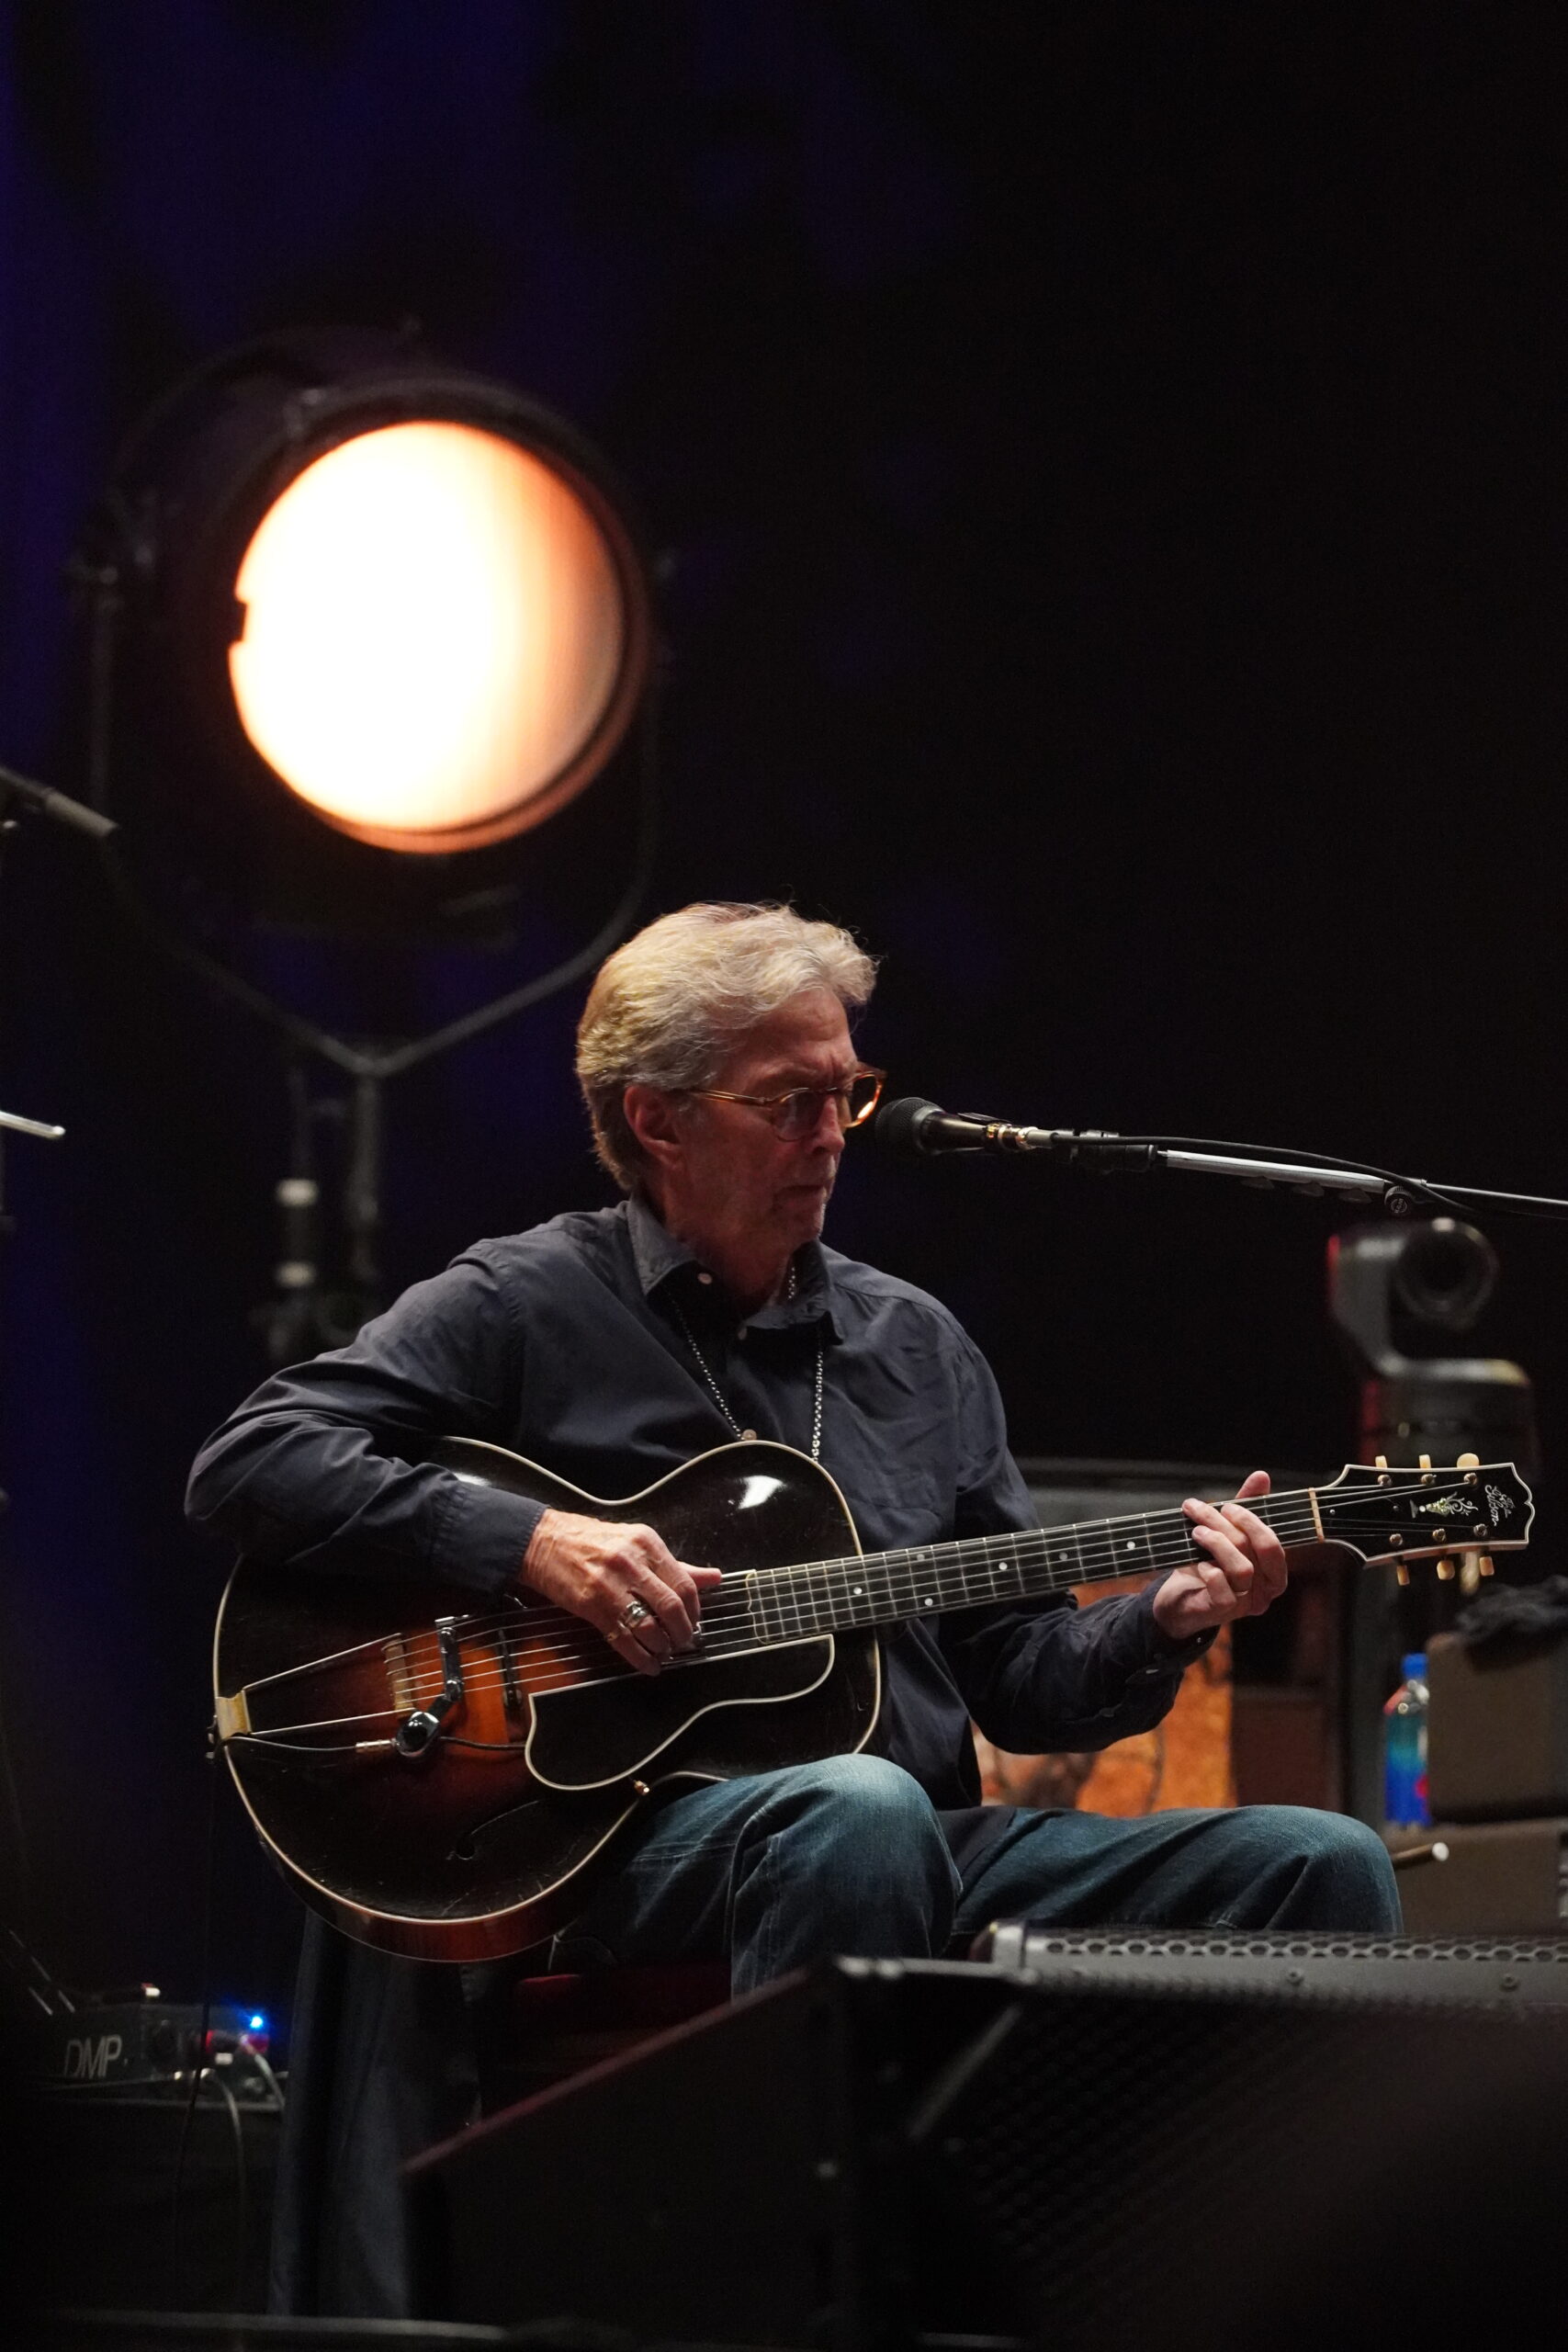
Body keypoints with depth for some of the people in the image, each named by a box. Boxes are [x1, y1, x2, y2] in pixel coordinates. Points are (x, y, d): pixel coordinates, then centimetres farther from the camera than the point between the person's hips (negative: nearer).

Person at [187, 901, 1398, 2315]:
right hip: (634, 1842, -6)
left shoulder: (915, 1344, 21)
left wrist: (1162, 1623, -2)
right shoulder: (530, 1308, 5)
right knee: (860, 1814, -41)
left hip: (936, 1847, 6)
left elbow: (1017, 1678, 20)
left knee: (1322, 1867, -12)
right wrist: (530, 1541, -15)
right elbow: (247, 1467, -5)